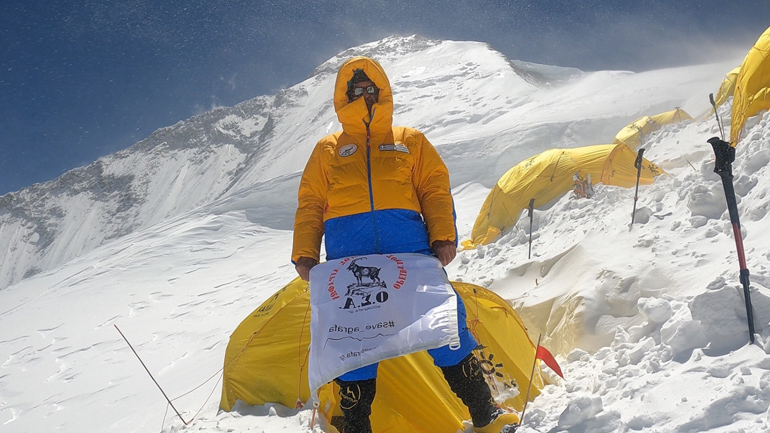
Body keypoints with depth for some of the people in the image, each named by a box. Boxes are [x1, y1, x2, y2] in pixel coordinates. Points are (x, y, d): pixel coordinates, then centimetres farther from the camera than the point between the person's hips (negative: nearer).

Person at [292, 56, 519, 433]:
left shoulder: (410, 141, 21)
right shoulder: (328, 150, 22)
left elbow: (436, 191, 12)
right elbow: (309, 205, 16)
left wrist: (444, 237, -4)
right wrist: (304, 255, 2)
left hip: (408, 246, 0)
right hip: (348, 254, 1)